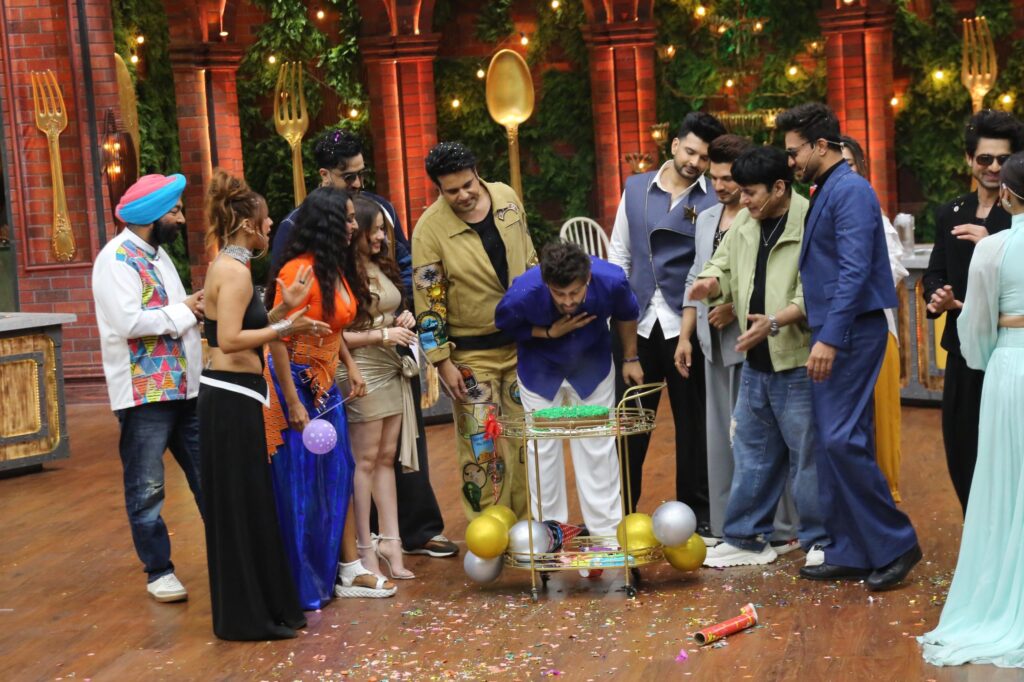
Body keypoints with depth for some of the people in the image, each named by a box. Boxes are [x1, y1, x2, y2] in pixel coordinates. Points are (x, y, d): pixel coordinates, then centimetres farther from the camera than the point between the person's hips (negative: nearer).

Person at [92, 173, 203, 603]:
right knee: (147, 489, 3)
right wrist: (183, 310, -14)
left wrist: (193, 308, 0)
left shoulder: (157, 254, 16)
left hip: (182, 386, 9)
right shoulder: (117, 258, -13)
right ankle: (159, 570, 12)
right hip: (144, 391, -9)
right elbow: (128, 321, -25)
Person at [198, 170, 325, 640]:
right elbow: (230, 340, -24)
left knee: (243, 502, 15)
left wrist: (285, 306, 8)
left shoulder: (228, 265, 15)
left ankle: (252, 607, 24)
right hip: (233, 397, -10)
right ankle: (249, 615, 5)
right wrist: (286, 328, -20)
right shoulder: (235, 270, -15)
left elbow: (243, 332, 10)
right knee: (243, 504, -3)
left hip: (228, 394, 10)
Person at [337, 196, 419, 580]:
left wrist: (402, 322, 5)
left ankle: (390, 541, 13)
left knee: (387, 457, 9)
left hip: (392, 369, 8)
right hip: (361, 373, -8)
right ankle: (365, 548, 5)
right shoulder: (341, 275, -14)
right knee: (366, 460, -2)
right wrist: (382, 335, -16)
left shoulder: (382, 267, 10)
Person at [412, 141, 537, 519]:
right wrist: (443, 362, -14)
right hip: (472, 354, -5)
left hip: (522, 341, 5)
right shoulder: (430, 229, -16)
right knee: (482, 444, -3)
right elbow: (428, 300, -13)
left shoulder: (507, 197, -1)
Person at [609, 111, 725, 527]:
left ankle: (696, 512, 17)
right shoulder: (635, 188, 9)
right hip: (638, 322, 3)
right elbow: (619, 254, 13)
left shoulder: (715, 199, -3)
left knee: (692, 422, 7)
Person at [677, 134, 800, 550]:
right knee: (721, 435, 10)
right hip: (715, 343, 7)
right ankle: (726, 526, 17)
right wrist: (685, 336, 17)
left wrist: (737, 308, -16)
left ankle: (779, 530, 2)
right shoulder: (706, 220, 16)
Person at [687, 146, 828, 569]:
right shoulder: (745, 223, 9)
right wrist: (712, 281, -4)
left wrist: (775, 321, -31)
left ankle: (820, 542, 15)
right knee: (752, 453, 15)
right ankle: (745, 538, 25)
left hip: (798, 362, -8)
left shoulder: (809, 224, -16)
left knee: (807, 454, 2)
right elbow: (725, 263, 18)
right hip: (755, 362, 8)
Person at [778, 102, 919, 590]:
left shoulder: (851, 191, -13)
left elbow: (854, 271, -21)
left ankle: (895, 545, -1)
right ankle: (849, 554, 16)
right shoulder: (824, 193, 16)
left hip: (851, 333, -10)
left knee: (842, 440, -13)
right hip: (831, 334, 10)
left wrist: (830, 338, -25)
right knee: (832, 444, 10)